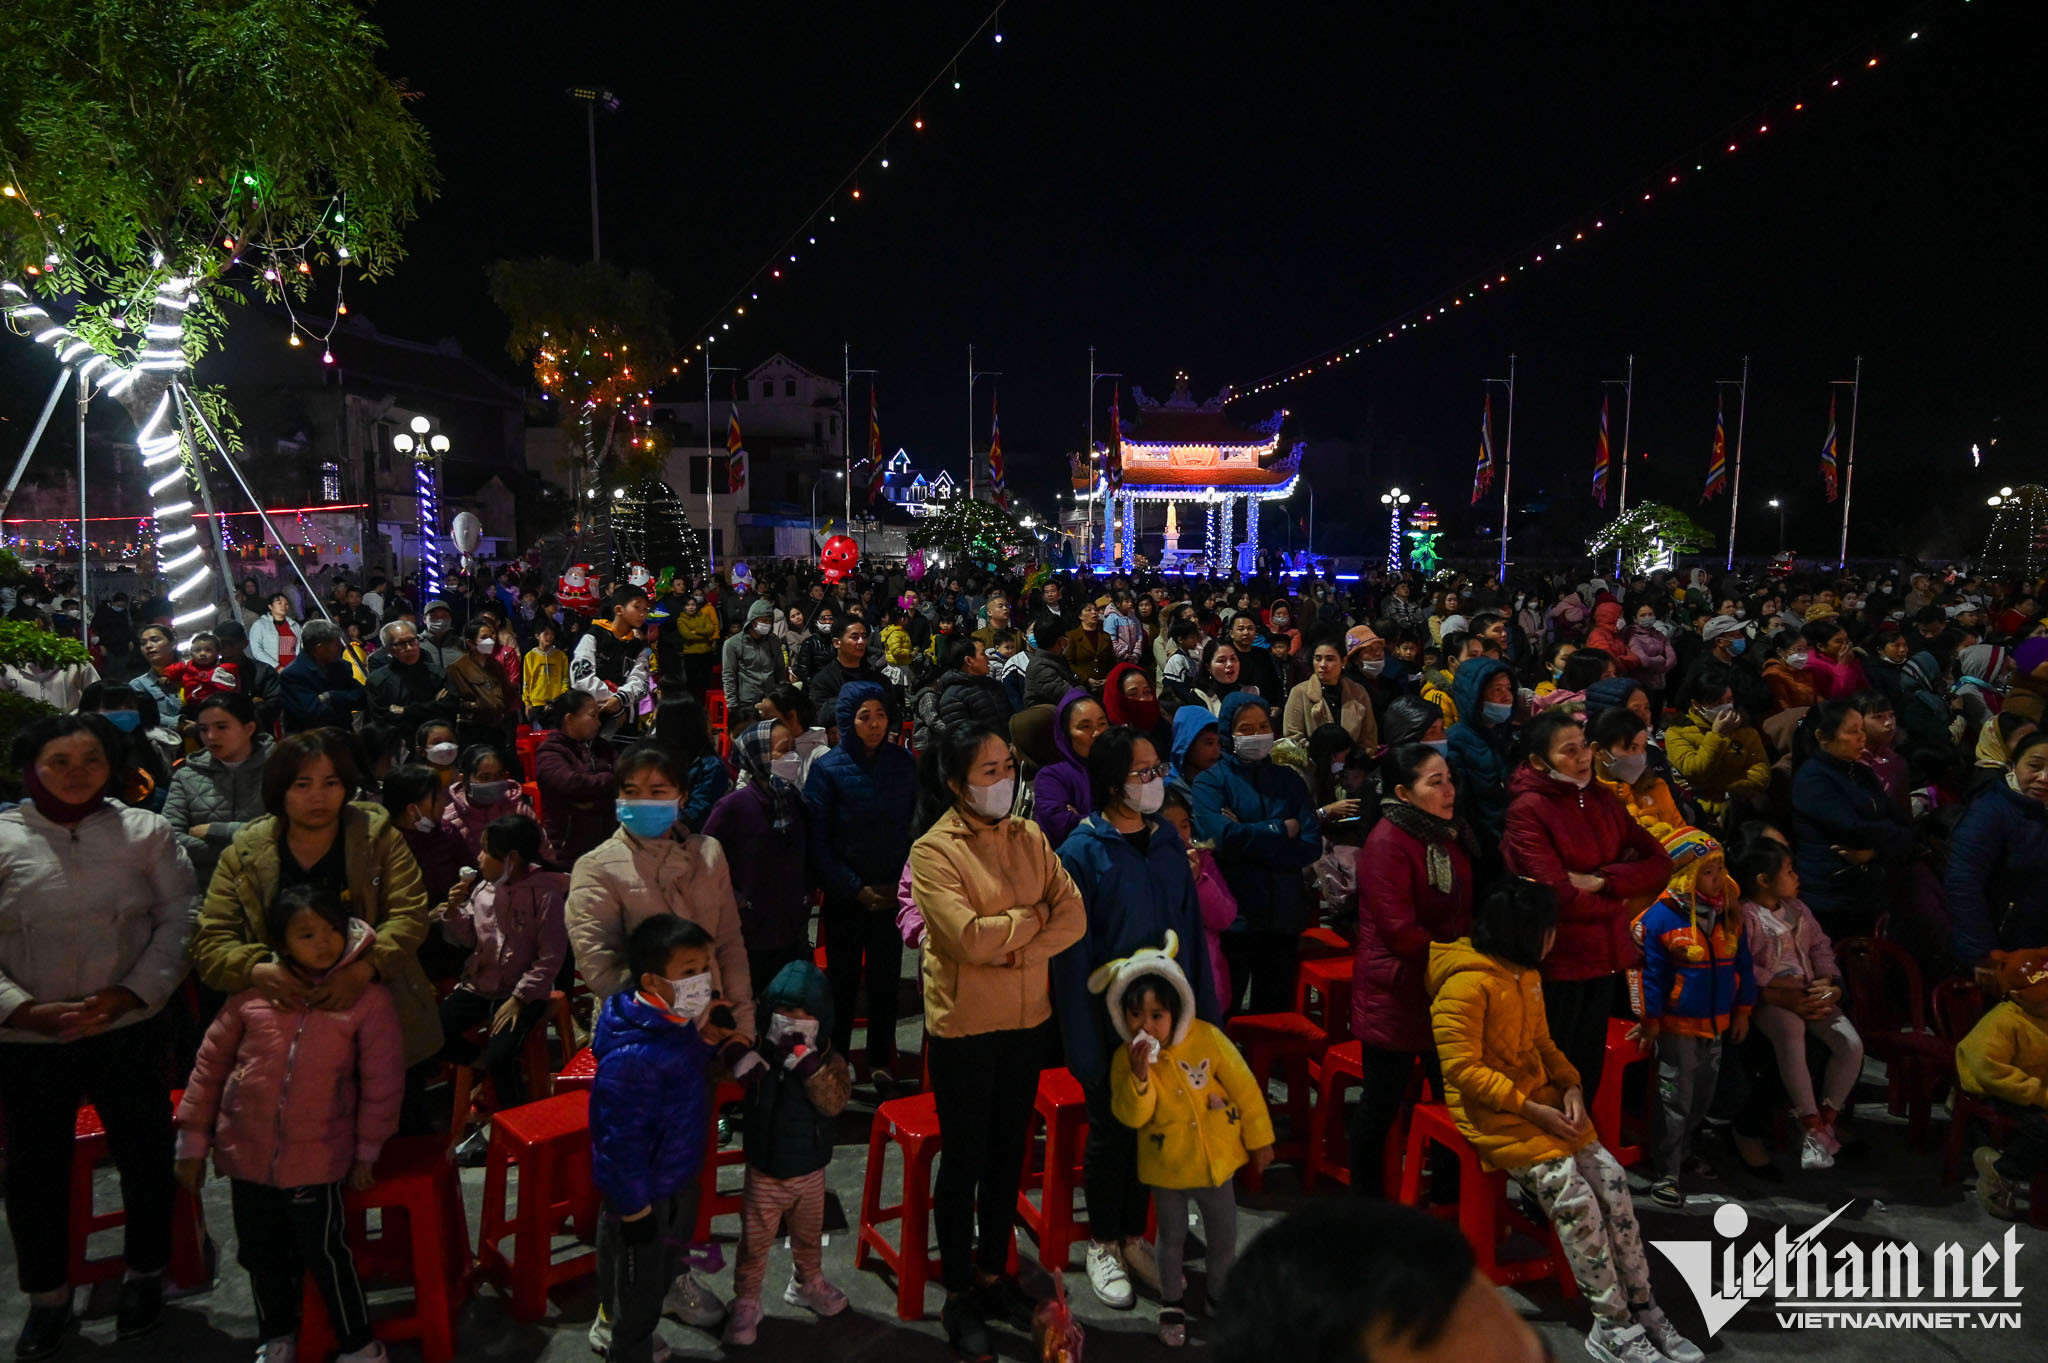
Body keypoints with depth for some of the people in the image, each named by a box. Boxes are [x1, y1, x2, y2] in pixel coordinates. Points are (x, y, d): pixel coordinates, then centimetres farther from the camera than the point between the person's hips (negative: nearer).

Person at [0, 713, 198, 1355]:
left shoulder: (145, 833, 0)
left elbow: (178, 922, -2)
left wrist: (129, 994, -13)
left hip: (129, 1031, 0)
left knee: (144, 1156, 10)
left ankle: (144, 1276, 32)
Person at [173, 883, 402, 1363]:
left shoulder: (368, 998, -13)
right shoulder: (253, 991, -6)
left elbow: (383, 1081, -8)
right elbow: (211, 1062, 3)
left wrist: (367, 1150, -3)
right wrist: (193, 1139, 6)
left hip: (316, 1158, -3)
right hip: (246, 1154, 4)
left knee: (325, 1252, 3)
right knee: (261, 1252, 18)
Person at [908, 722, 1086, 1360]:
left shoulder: (1029, 837, 2)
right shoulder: (934, 851, -14)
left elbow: (1074, 915, -4)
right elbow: (969, 937, -25)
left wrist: (1016, 949, -18)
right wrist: (1035, 914, -12)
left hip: (1028, 1019, 5)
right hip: (964, 1026, -5)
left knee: (1009, 1152, 17)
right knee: (965, 1160, 9)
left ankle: (994, 1271, 36)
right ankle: (959, 1295, 26)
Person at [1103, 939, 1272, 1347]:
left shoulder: (1207, 1038, -18)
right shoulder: (1125, 1057, -15)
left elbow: (1244, 1086, -9)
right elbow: (1131, 1117, -19)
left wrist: (1259, 1139, -2)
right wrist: (1139, 1076, -35)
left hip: (1216, 1158, 1)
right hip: (1166, 1167, 0)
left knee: (1224, 1236, 16)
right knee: (1172, 1238, 16)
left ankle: (1223, 1292, 42)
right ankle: (1171, 1304, 38)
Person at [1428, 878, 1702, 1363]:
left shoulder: (1524, 974, 10)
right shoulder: (1467, 984, -20)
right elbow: (1462, 1068, -22)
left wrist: (1570, 1088, -2)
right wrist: (1529, 1109, -19)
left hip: (1540, 1101, 9)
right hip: (1490, 1114, -8)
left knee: (1611, 1178, -5)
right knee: (1573, 1195, -19)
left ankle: (1640, 1308, 4)